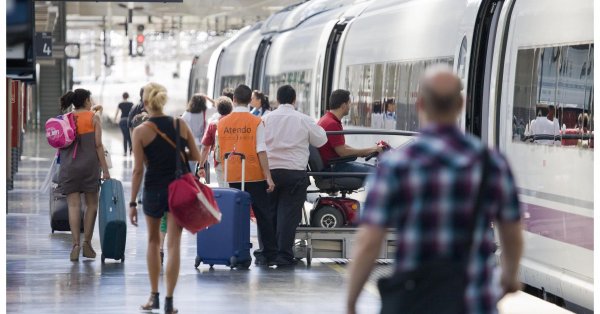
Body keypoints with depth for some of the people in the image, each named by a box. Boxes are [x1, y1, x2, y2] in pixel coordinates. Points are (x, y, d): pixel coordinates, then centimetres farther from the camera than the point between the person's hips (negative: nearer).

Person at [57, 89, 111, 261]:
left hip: (68, 167, 2)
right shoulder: (93, 118, -1)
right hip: (89, 164, -2)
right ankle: (87, 242, 4)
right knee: (92, 204, 9)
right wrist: (105, 169, -4)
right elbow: (98, 145, -6)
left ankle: (75, 244, -11)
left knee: (73, 205, -1)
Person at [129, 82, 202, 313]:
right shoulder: (181, 125, -1)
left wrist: (132, 203, -5)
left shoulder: (141, 132, -7)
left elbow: (138, 170, -9)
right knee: (173, 244, -1)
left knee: (153, 241, 18)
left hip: (154, 190, -1)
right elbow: (197, 157, 4)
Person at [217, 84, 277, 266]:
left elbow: (218, 152, 10)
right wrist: (268, 177, -9)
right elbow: (261, 151, -11)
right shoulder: (256, 122, -6)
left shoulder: (222, 123, 3)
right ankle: (270, 253, 7)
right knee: (263, 215, 7)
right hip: (255, 175, -3)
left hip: (232, 176, 3)